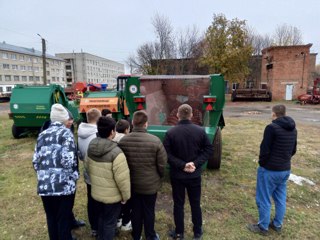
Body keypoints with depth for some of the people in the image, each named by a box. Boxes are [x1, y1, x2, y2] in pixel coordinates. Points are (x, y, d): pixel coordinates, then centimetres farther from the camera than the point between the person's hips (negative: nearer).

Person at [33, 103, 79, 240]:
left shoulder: (42, 135, 11)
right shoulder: (65, 133, -7)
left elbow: (36, 160, 12)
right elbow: (68, 158, -18)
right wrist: (73, 177, -3)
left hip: (44, 184, 6)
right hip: (63, 184, -6)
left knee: (51, 218, 20)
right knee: (63, 218, 9)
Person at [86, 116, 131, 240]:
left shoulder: (91, 147, -7)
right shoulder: (116, 153, -29)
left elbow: (87, 167, 8)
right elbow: (122, 179, -26)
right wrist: (126, 196, -11)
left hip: (96, 192, 7)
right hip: (112, 196, -7)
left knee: (101, 217, 28)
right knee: (110, 222, 13)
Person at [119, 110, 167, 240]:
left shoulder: (123, 141, -11)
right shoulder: (155, 141, -22)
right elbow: (162, 164, -13)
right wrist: (159, 177, 7)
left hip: (132, 183, 3)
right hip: (150, 184, -2)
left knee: (136, 211, 20)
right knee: (149, 211, 17)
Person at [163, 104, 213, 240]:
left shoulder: (170, 133, -12)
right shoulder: (200, 131, -7)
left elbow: (167, 155, -16)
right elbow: (209, 149, -6)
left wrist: (182, 165, -15)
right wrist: (196, 163, -11)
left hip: (177, 175, -1)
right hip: (195, 175, 2)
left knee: (178, 204, 14)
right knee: (195, 204, 18)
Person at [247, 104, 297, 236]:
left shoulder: (272, 127, -20)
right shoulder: (293, 129, 5)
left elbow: (265, 149, -19)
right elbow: (293, 150, 14)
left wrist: (261, 163, -4)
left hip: (270, 170, -8)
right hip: (285, 169, 8)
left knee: (264, 199, 7)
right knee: (281, 198, 19)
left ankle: (263, 227, 20)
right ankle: (277, 225, 34)